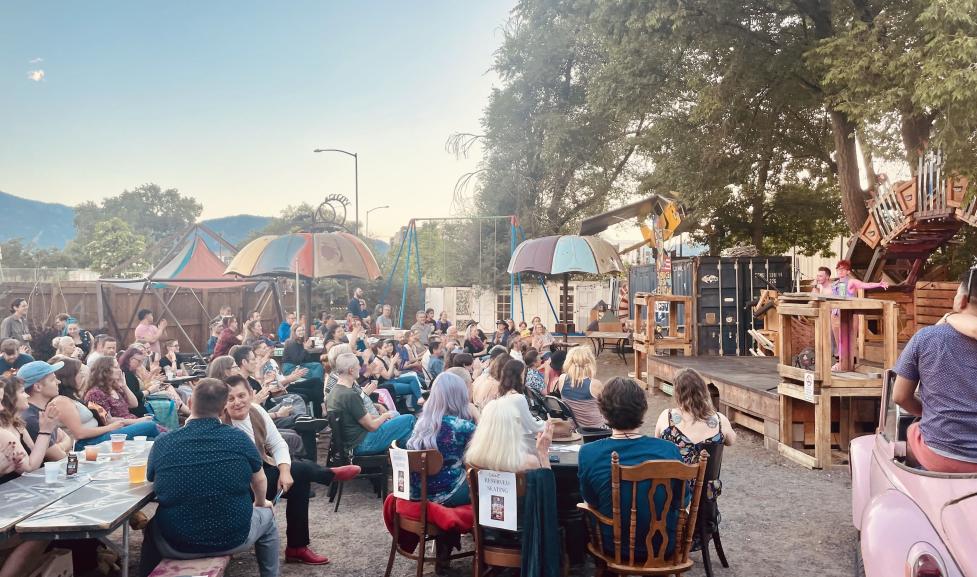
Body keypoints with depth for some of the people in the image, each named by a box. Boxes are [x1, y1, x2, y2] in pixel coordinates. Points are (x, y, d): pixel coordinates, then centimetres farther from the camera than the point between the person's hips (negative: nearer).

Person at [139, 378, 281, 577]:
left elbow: (152, 481, 9)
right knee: (266, 516, 29)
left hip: (176, 545, 1)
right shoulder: (239, 438, -13)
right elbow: (259, 481, 4)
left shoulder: (162, 443, -12)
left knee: (151, 526, 33)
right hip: (233, 539, -1)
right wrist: (261, 502, 27)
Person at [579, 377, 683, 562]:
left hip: (614, 548, -1)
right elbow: (680, 502, -4)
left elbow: (591, 502, -3)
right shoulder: (670, 450, -18)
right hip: (665, 547, 1)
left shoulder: (588, 453, -19)